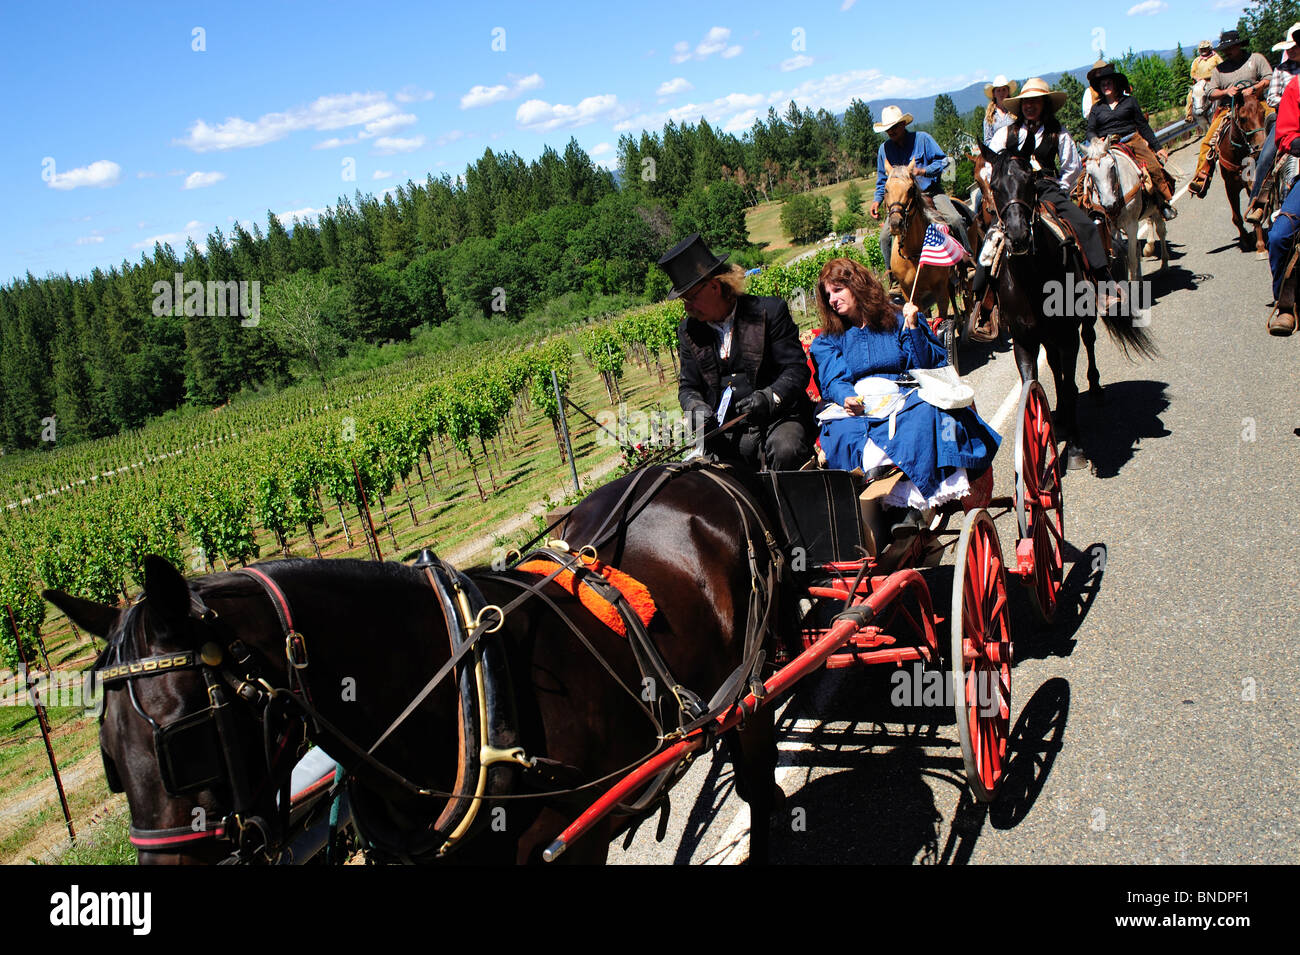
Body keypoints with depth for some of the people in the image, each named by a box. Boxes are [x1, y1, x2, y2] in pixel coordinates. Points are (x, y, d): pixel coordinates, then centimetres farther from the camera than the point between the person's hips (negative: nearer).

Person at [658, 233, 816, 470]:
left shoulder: (769, 311, -1)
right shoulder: (688, 330, 11)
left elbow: (798, 369, -5)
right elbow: (688, 387, 15)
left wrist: (770, 397, -24)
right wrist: (697, 408, -9)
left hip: (778, 417, -3)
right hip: (726, 429, 3)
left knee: (786, 451, -33)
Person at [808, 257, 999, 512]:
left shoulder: (898, 322, 16)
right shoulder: (827, 341, 21)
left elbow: (930, 367, 7)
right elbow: (833, 381, 3)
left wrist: (912, 329, -4)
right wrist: (847, 398, -19)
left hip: (905, 403, -1)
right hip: (857, 410, 1)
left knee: (925, 412, -36)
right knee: (841, 432, -34)